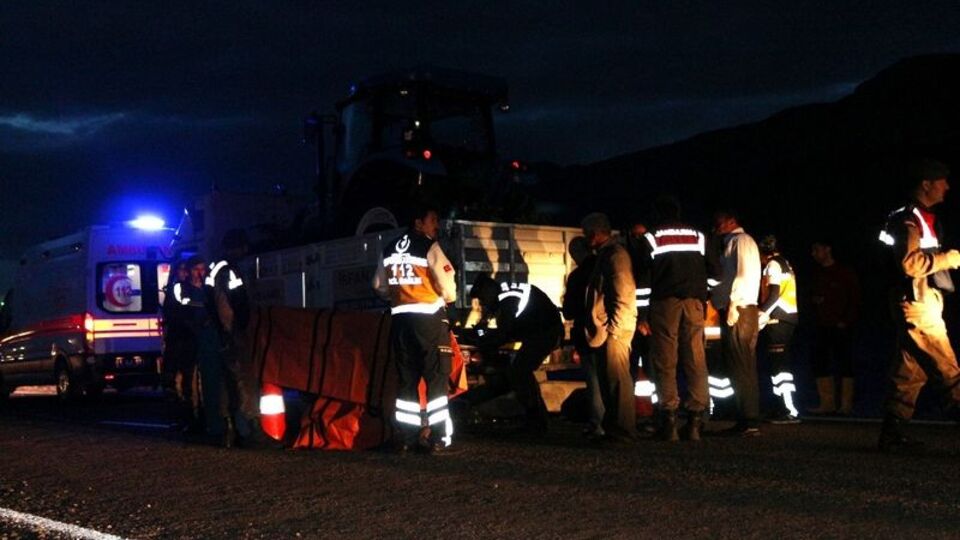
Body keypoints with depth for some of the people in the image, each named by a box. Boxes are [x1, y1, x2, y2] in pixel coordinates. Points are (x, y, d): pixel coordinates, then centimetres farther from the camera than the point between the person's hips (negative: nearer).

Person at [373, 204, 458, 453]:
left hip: (400, 318, 6)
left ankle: (406, 436, 10)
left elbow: (379, 286, 17)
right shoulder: (429, 247, -6)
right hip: (429, 317, -6)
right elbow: (446, 283, -10)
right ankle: (436, 436, -4)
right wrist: (449, 297, 10)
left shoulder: (389, 250, 14)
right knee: (436, 376, -2)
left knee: (407, 377, 9)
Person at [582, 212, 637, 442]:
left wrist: (613, 328, -20)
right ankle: (613, 426, 17)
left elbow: (623, 295, -17)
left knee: (617, 379, -8)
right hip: (603, 330, 10)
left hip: (614, 330, -10)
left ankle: (624, 429, -6)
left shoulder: (615, 254, -10)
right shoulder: (603, 255, 21)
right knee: (606, 379, 12)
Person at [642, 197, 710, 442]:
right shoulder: (698, 236, 14)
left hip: (665, 301, -2)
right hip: (694, 301, 2)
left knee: (665, 360, -2)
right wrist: (703, 299, 13)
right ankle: (695, 420, -2)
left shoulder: (652, 237, 5)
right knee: (696, 358, 2)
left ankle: (669, 421, -9)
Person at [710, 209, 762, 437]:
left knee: (741, 368, -11)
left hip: (739, 311, -10)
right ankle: (746, 420, 12)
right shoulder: (731, 243, 24)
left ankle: (749, 421, -11)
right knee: (741, 368, 9)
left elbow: (744, 273, -16)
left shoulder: (741, 240, -4)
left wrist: (733, 305, -21)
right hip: (733, 312, 10)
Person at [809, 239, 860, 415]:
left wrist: (847, 321, -12)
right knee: (820, 364, 1)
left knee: (844, 364, -4)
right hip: (821, 326, 6)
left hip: (840, 326, -6)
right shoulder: (817, 274, 14)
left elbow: (855, 300, -4)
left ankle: (846, 405, -1)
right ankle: (827, 403, 5)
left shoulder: (845, 272, -2)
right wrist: (813, 300, 2)